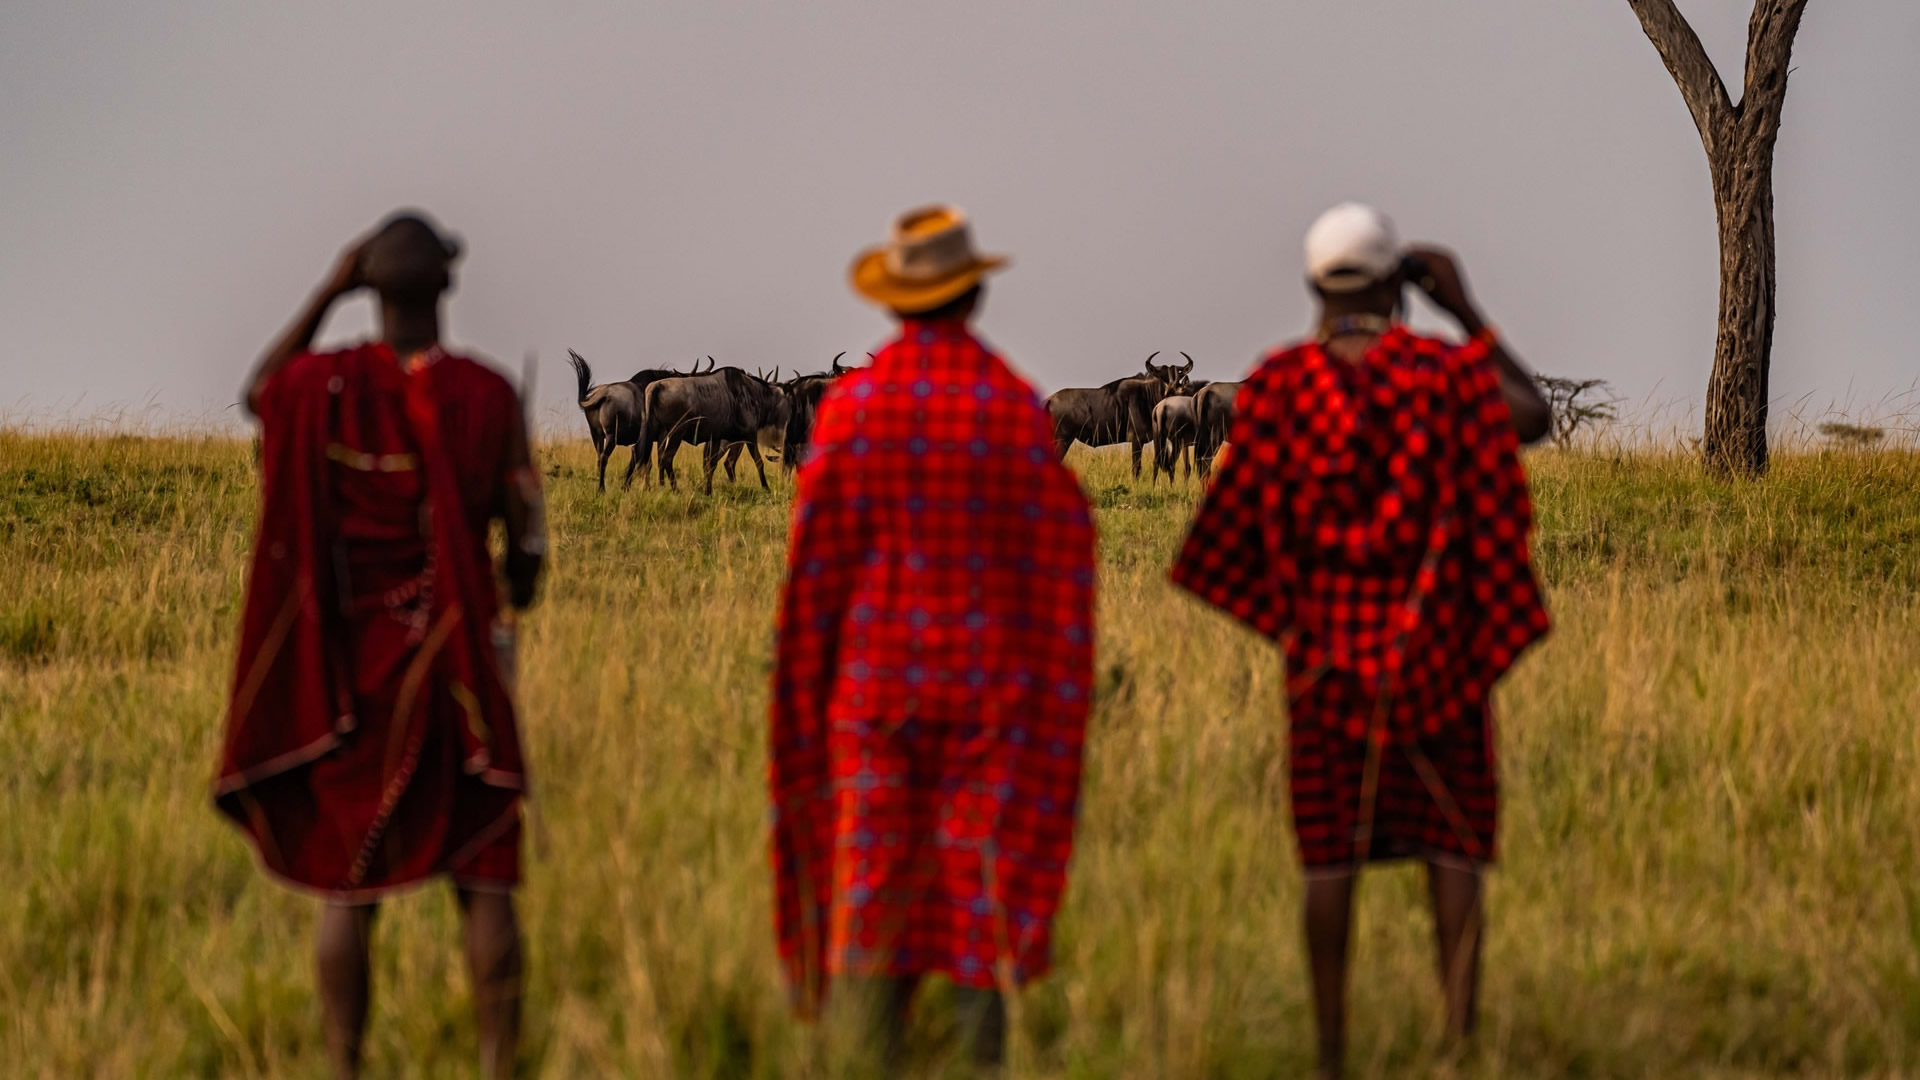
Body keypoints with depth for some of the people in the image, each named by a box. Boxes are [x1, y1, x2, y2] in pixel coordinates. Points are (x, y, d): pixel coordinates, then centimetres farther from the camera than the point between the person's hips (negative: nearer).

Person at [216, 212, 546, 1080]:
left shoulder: (322, 384, -7)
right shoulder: (489, 396, -10)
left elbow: (258, 392, 19)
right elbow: (526, 540, -4)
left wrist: (329, 292, 13)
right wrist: (516, 596, 19)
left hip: (348, 665, 1)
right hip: (458, 665, -1)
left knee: (347, 882, 8)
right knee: (483, 878, 4)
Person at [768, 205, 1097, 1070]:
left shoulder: (850, 405, -4)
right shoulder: (1017, 405, -3)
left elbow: (816, 563, -2)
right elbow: (1060, 553, -2)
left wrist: (807, 694, 7)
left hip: (874, 679, 0)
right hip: (988, 686, 0)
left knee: (871, 894, 2)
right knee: (985, 888, 3)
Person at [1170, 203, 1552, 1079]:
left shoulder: (1279, 382, -4)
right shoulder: (1446, 370, -8)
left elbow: (1242, 511, 0)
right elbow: (1533, 418, 6)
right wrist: (1466, 309, 6)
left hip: (1327, 637, 1)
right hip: (1434, 636, -1)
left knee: (1331, 850, 5)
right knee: (1450, 841, 2)